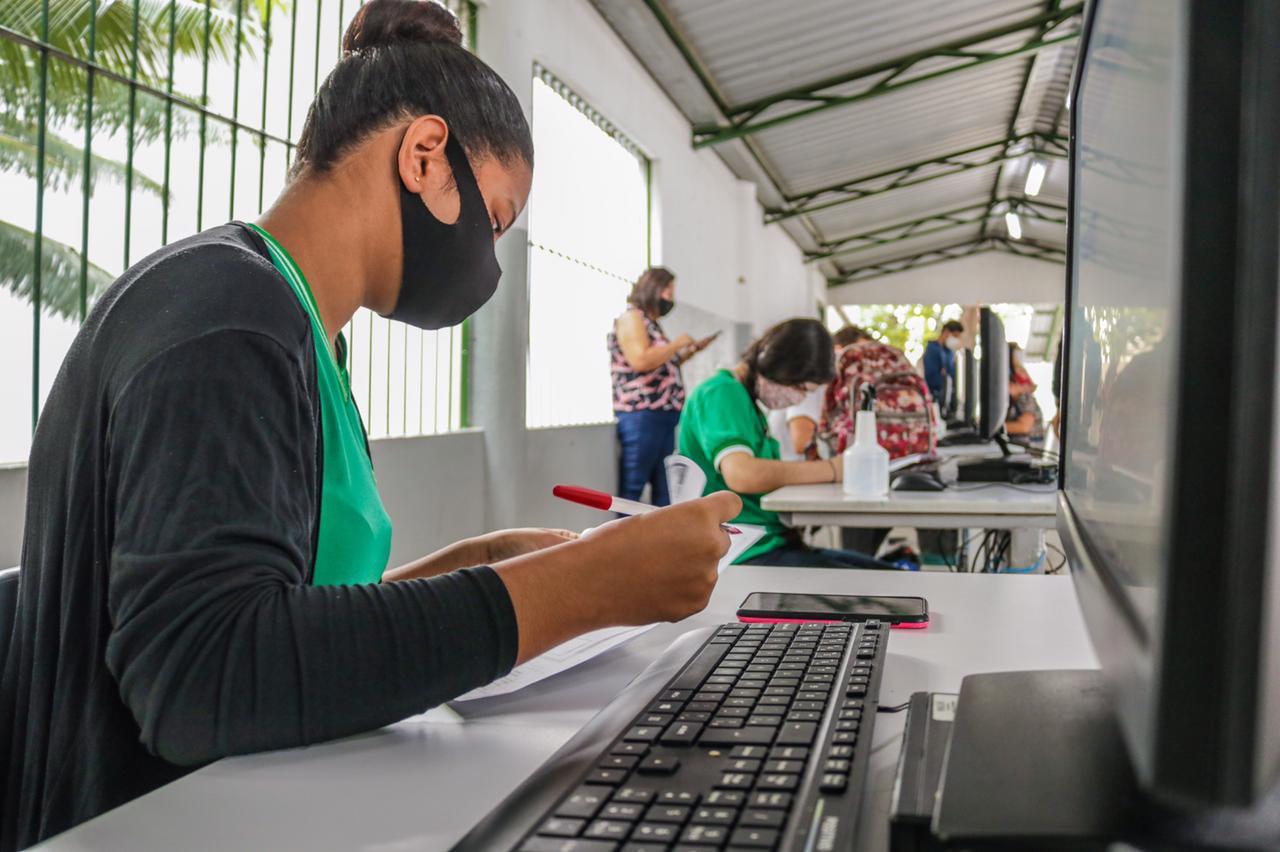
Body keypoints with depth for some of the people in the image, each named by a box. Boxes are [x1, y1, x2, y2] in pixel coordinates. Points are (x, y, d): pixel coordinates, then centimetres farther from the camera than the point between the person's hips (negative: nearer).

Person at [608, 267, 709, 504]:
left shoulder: (651, 322, 20)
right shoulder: (631, 318, -6)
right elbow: (641, 361, -21)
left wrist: (687, 353, 15)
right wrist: (677, 343, -9)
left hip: (662, 416, 10)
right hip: (641, 416, -10)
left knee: (664, 488, 9)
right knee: (630, 489, -9)